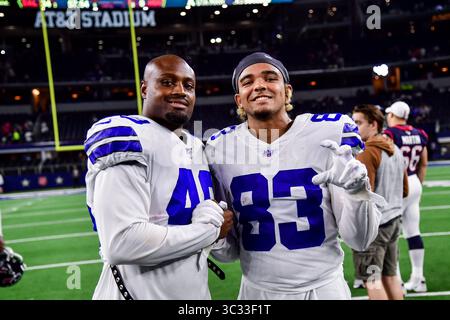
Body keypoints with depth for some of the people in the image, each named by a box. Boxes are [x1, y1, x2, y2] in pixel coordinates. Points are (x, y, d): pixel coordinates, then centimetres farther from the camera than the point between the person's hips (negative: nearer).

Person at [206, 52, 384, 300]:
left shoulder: (327, 136, -11)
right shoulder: (221, 149, -4)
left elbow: (359, 240, -8)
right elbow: (232, 251, 4)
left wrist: (357, 191, -25)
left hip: (324, 288, -1)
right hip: (257, 291, 2)